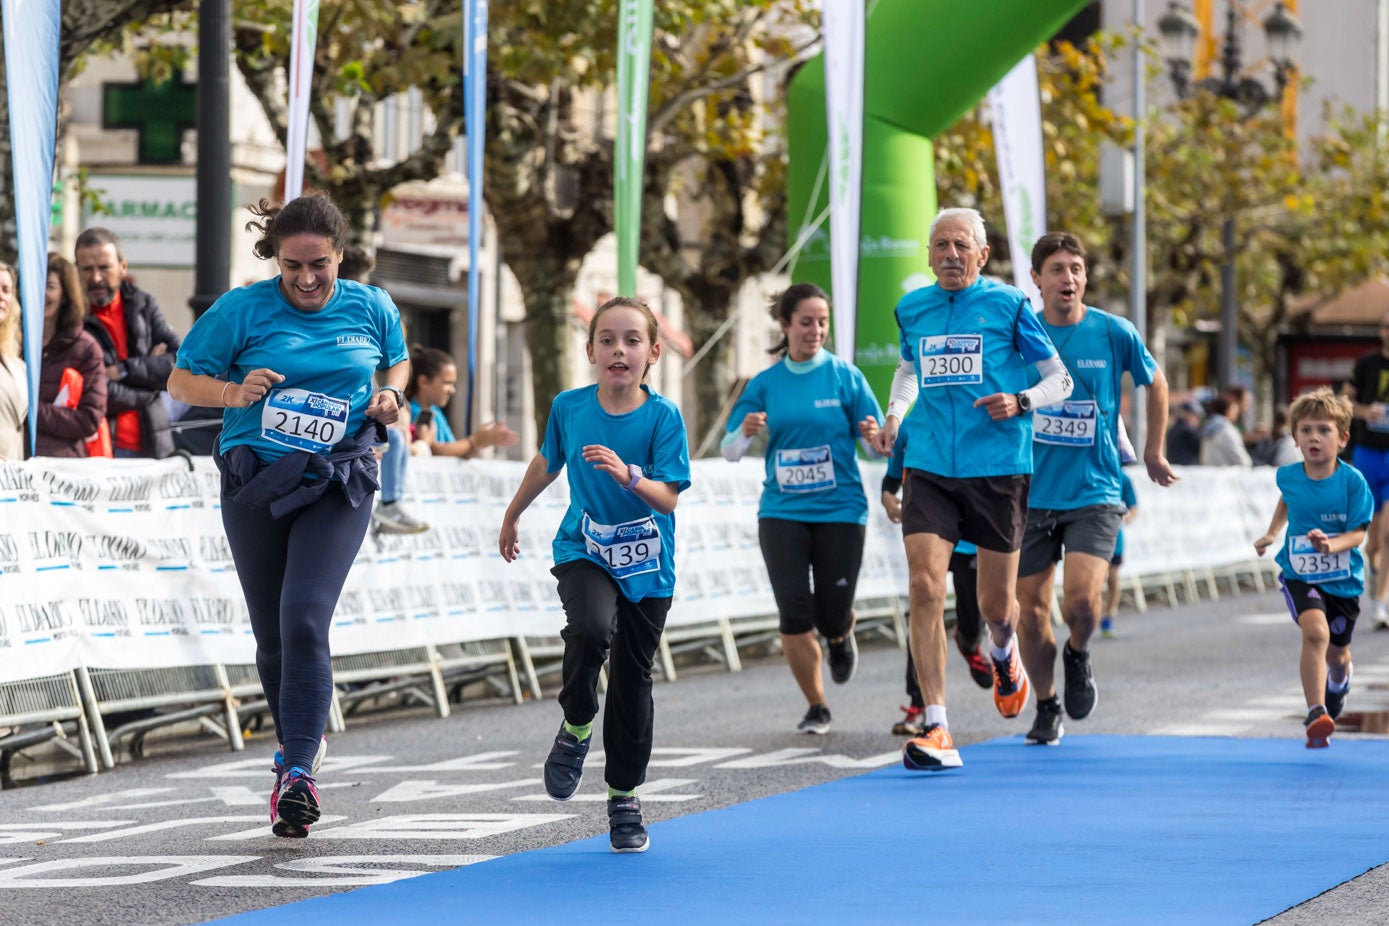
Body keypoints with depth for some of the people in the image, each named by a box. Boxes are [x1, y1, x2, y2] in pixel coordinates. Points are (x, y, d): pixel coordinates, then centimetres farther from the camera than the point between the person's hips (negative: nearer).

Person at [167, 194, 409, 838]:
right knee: (272, 635, 8)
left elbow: (397, 359, 23)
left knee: (304, 619, -18)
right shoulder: (242, 310, -5)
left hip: (338, 485, -1)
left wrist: (391, 393, 1)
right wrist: (232, 392, -20)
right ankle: (300, 742, 32)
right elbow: (181, 381, -1)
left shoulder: (371, 308, 2)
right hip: (256, 486, 1)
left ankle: (297, 771, -18)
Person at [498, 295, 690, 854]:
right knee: (591, 629, -30)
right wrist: (513, 515, 28)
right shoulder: (569, 407, -4)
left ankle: (624, 798, 18)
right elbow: (547, 463, 16)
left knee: (633, 679, 3)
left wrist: (628, 475, -37)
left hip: (647, 566, 0)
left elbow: (668, 497, -18)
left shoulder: (663, 416, -11)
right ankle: (576, 729, -4)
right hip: (585, 552, 0)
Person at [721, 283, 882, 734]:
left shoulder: (845, 376, -1)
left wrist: (874, 435, -25)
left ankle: (842, 638, 38)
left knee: (832, 616, -2)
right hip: (782, 512, 1)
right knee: (794, 616, -7)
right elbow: (730, 452, 4)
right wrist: (746, 431, -18)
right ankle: (816, 707, 12)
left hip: (840, 510, -1)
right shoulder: (765, 384, 5)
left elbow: (878, 439, -1)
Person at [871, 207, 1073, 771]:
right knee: (925, 587, -15)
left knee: (996, 606, 6)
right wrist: (894, 415, 9)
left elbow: (1060, 379, 4)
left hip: (997, 469, -2)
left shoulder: (1008, 305, -3)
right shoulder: (911, 310, 8)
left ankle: (1003, 655, 46)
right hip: (928, 466, 2)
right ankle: (937, 731, -15)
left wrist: (1020, 402, -15)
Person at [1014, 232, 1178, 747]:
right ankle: (1046, 709, 24)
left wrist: (1153, 454, 20)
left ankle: (1078, 656, 15)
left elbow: (1156, 384, 14)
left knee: (1082, 599, -19)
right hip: (1030, 492, 2)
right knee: (1031, 609, 3)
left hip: (1094, 493, -2)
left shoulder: (1114, 334, -4)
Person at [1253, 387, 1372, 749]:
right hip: (1300, 575, 0)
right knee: (1315, 631, -28)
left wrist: (1331, 545, -33)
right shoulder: (1288, 475, -6)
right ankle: (1316, 714, -30)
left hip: (1343, 579, 0)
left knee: (1337, 654, 18)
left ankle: (1337, 687, 55)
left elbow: (1358, 532, -15)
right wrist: (1272, 533, 19)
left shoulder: (1352, 481, -15)